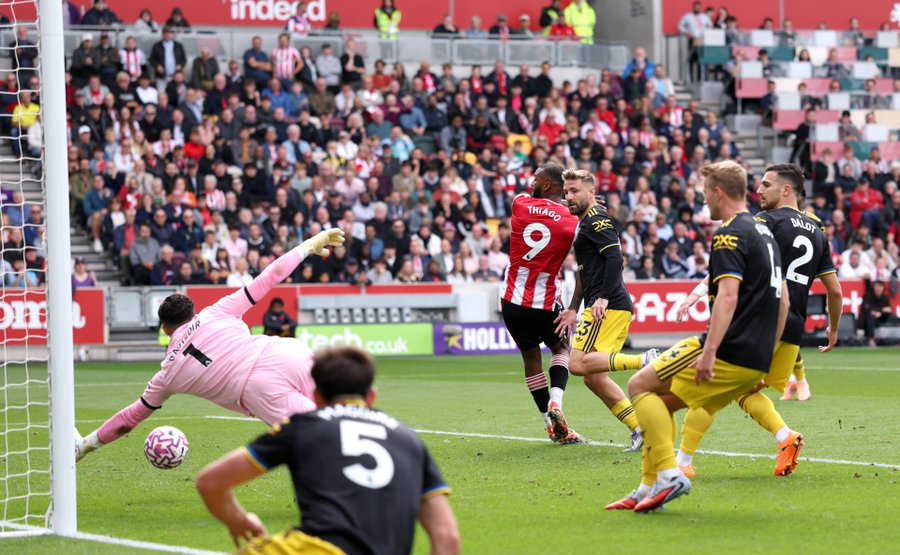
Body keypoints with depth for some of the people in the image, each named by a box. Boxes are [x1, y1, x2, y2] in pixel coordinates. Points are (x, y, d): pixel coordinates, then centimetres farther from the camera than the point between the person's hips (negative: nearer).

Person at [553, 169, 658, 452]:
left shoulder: (596, 219, -7)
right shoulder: (585, 223, 24)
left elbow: (615, 257, -19)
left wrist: (603, 297, -26)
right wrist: (574, 309, 29)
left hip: (608, 307, -10)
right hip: (617, 309, 10)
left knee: (578, 364, -19)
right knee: (593, 378, 8)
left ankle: (644, 360, -23)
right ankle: (640, 429, 5)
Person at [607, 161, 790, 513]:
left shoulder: (730, 236, -10)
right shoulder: (763, 233, 20)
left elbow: (728, 297, -23)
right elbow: (783, 300, 23)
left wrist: (709, 352, -28)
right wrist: (765, 357, 25)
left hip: (731, 352, -9)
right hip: (756, 363, 9)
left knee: (641, 386, -1)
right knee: (661, 401, 18)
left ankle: (668, 474, -11)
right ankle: (649, 490, 14)